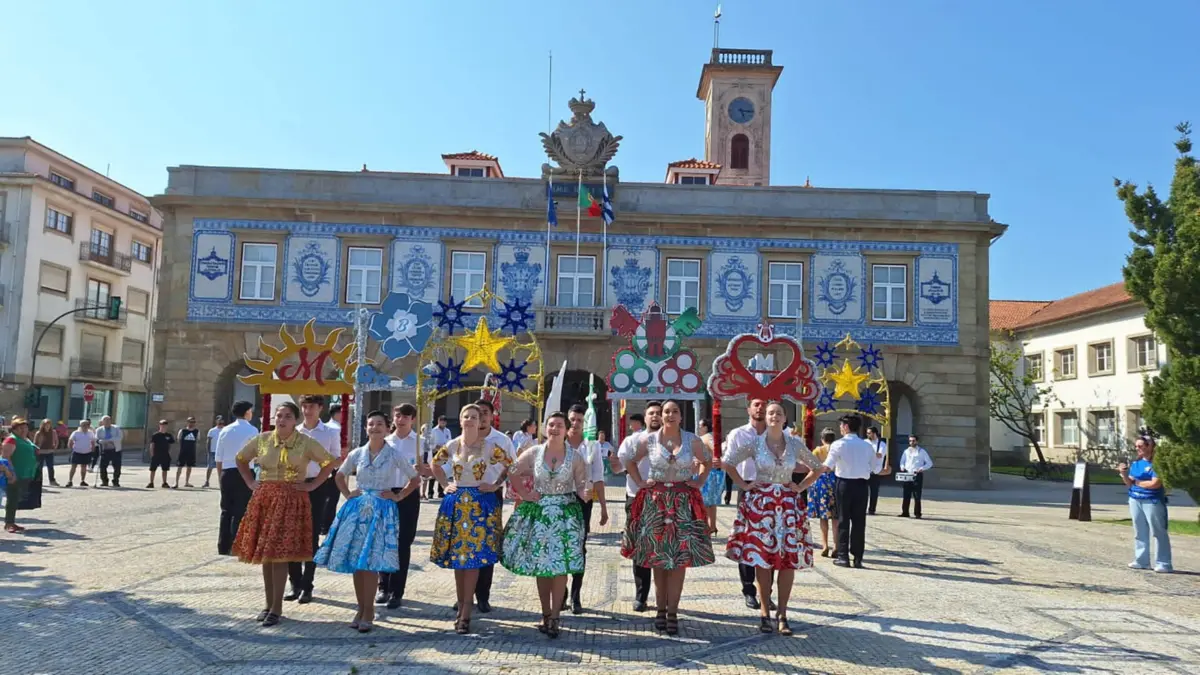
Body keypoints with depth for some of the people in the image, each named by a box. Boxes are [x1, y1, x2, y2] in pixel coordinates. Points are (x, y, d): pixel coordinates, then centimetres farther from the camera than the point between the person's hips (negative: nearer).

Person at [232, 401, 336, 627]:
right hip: (263, 499, 4)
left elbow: (329, 462, 3)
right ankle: (269, 603, 19)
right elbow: (241, 458, 20)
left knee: (279, 554, -6)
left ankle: (276, 607, 3)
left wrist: (312, 485, -3)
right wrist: (250, 482, 9)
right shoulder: (262, 439, 5)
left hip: (291, 501, -4)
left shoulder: (306, 443, -4)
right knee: (264, 554, 7)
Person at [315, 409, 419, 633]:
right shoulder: (357, 453, 5)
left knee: (371, 562, -6)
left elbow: (415, 479, 6)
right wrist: (347, 495, 7)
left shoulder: (394, 454, -2)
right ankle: (361, 608, 16)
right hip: (357, 508, 3)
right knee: (355, 561, 4)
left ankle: (368, 610, 5)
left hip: (381, 510, -3)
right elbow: (339, 476, 20)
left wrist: (398, 496, -2)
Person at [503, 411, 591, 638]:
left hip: (565, 513, -1)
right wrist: (524, 494, 1)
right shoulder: (533, 452, 0)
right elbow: (513, 473, 10)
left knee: (560, 566, -4)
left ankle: (554, 617, 5)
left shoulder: (576, 456, -3)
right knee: (540, 565, 6)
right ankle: (545, 614, 20)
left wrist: (585, 495, -24)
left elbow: (582, 486, -2)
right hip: (537, 511, 1)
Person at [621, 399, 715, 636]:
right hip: (655, 501, 0)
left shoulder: (692, 440, 1)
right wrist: (640, 482, 2)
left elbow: (706, 461, 15)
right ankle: (661, 609, 16)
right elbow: (630, 461, 14)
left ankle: (672, 612, 5)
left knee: (680, 559, -2)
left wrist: (698, 482, 2)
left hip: (683, 503, 0)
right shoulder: (649, 440, 0)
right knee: (658, 558, 5)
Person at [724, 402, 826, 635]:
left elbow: (817, 468, 15)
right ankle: (764, 614, 9)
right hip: (760, 503, -2)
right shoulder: (755, 443, -1)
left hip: (788, 504, 2)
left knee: (789, 560, -1)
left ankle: (782, 614, 10)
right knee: (762, 559, -2)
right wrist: (743, 485, 0)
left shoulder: (795, 444, 4)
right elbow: (730, 462, 6)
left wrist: (800, 487, 6)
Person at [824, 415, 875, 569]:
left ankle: (843, 556, 5)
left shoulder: (839, 444, -8)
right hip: (862, 485, 3)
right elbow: (873, 466, 9)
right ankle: (858, 558, 9)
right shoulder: (867, 446, 5)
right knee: (859, 521, 6)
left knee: (843, 520, 5)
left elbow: (827, 466, -12)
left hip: (845, 484, -3)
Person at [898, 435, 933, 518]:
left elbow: (929, 463, 3)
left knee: (917, 496, -1)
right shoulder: (906, 451, 14)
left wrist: (922, 468, -13)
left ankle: (917, 513, 6)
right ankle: (905, 512, 9)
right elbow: (902, 461, 20)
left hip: (917, 476, -3)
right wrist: (902, 467, -2)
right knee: (906, 495, 4)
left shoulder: (922, 451, 4)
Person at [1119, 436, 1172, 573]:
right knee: (1140, 533, 12)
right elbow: (1129, 484, 12)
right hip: (1135, 500, 7)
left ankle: (1164, 564, 0)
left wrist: (1137, 482, -5)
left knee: (1159, 532, -3)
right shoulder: (1135, 463, 10)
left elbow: (1156, 483, -19)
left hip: (1152, 501, -7)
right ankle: (1141, 561, 19)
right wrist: (1124, 474, -7)